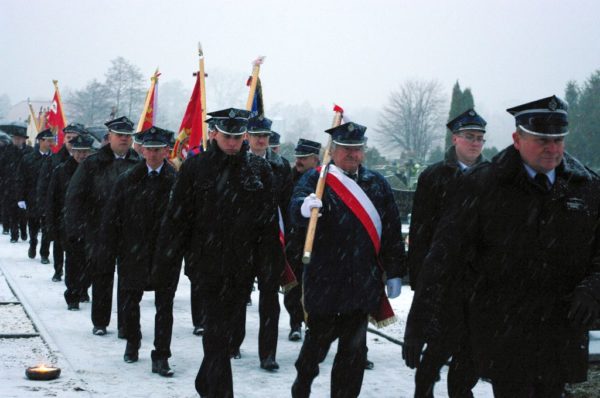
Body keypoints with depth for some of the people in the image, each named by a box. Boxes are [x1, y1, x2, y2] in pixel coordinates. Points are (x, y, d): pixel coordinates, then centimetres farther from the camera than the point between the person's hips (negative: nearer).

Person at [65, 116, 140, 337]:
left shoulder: (140, 164, 3)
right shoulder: (93, 164, 1)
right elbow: (74, 197, 0)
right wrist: (75, 228, -7)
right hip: (100, 232, 0)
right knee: (101, 279, 10)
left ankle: (126, 324, 10)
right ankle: (100, 322, 23)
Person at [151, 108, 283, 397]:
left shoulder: (259, 170, 3)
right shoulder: (195, 167, -3)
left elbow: (269, 221, 5)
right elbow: (175, 219, -2)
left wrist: (272, 262, 1)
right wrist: (162, 266, -3)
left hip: (243, 266, 3)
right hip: (207, 262, -3)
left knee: (222, 329, 15)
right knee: (218, 333, -7)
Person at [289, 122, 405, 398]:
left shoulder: (377, 183, 8)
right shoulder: (315, 180, -3)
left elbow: (392, 230, 8)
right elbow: (296, 210, -22)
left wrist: (394, 273, 6)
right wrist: (305, 208, -46)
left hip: (364, 281, 3)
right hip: (325, 279, -2)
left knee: (354, 347, 6)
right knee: (319, 338, 9)